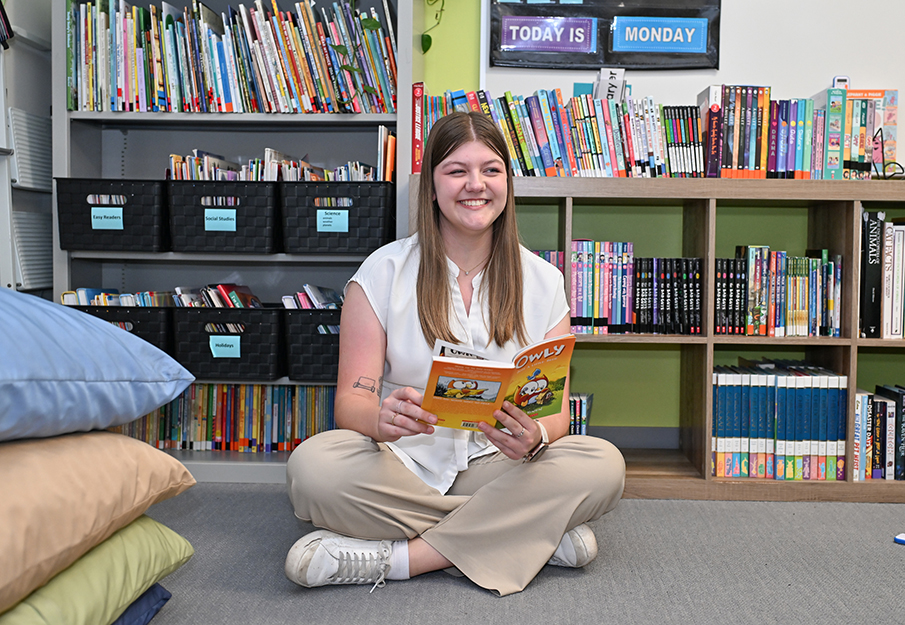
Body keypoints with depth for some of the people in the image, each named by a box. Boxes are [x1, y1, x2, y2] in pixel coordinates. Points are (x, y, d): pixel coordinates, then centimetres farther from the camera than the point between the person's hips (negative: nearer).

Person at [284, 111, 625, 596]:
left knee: (604, 466, -25)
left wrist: (534, 436, -26)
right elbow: (351, 400, -7)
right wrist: (382, 420, -33)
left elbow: (556, 410, 0)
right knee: (312, 467, -31)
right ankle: (537, 534, -21)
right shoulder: (382, 272, 0)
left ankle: (393, 559, -22)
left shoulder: (542, 281, 4)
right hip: (402, 463, -1)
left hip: (496, 465, 2)